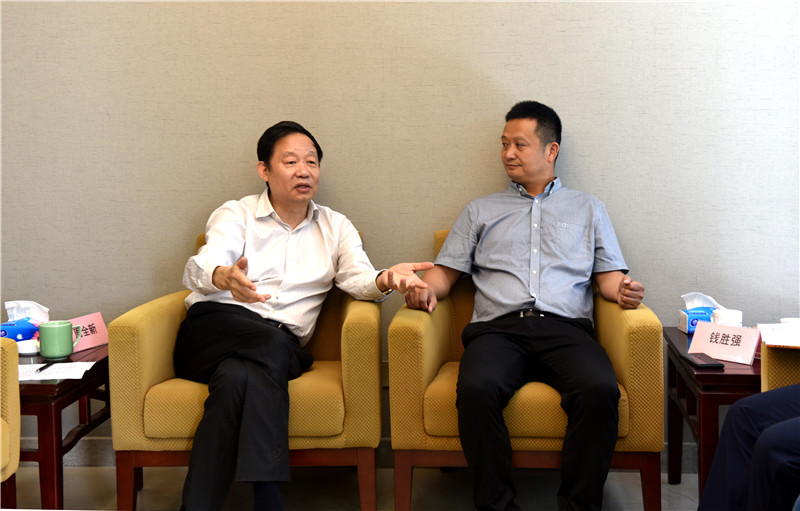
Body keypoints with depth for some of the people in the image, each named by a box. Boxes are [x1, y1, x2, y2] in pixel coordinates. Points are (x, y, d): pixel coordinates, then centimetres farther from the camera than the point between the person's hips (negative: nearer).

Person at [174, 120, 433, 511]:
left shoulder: (335, 227, 19)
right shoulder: (235, 214, 11)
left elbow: (357, 277, -1)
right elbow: (198, 268, -10)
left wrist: (384, 280, -27)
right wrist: (225, 276, -36)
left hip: (280, 347, 2)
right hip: (216, 328, -1)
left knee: (237, 376, -33)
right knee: (272, 343, -34)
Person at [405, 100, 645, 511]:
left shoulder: (587, 209, 25)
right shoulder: (480, 211, 26)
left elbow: (609, 274, 18)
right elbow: (446, 271, 19)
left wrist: (623, 291, -6)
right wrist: (425, 289, -4)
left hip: (565, 328, 0)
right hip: (499, 327, 0)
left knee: (599, 390, -33)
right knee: (476, 389, -34)